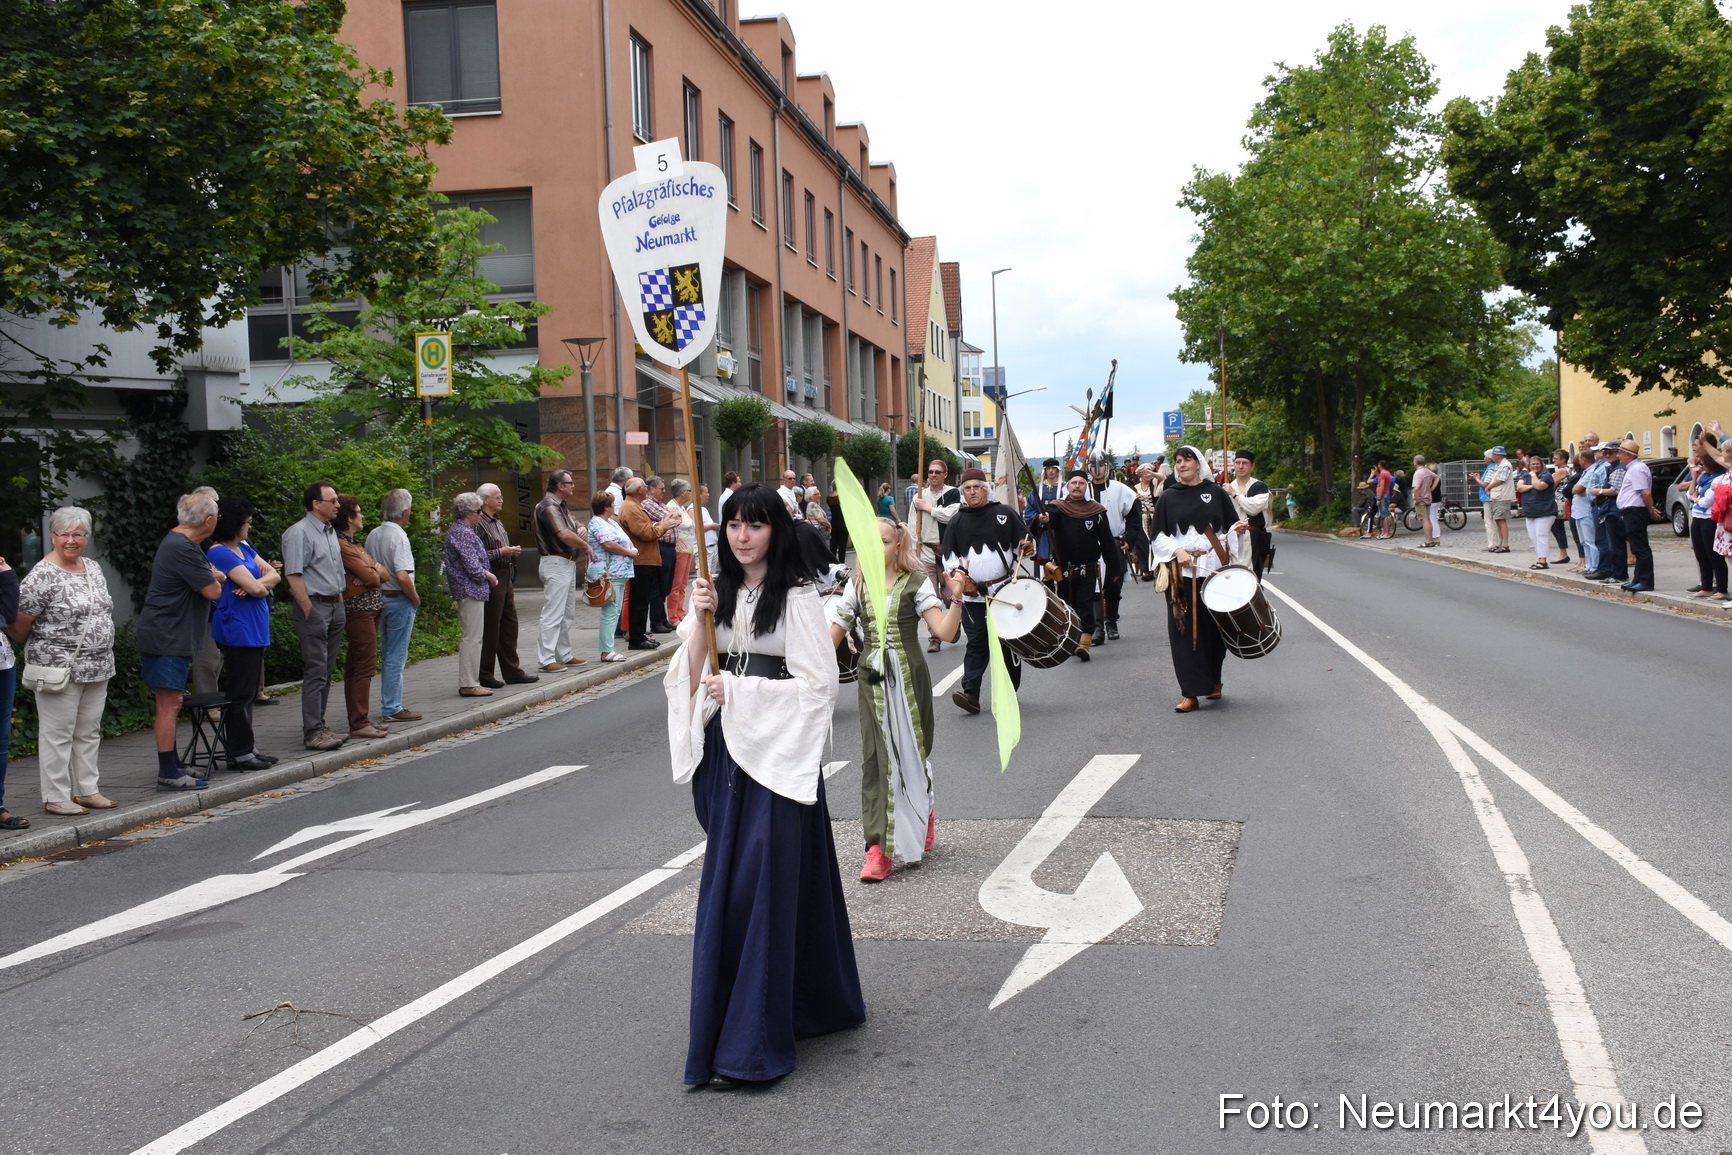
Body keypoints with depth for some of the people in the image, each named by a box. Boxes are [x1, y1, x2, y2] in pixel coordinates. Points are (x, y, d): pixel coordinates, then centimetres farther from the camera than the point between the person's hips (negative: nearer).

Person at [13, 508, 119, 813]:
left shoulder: (94, 569, 11)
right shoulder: (42, 575, -13)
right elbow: (20, 623, -12)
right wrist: (41, 650, -1)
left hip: (97, 668, 7)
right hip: (59, 669, -7)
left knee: (89, 731, 13)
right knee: (58, 733, -1)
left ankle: (87, 790, 22)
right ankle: (55, 797, 6)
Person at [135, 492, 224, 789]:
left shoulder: (183, 543, 14)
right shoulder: (182, 549, -21)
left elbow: (212, 577, 20)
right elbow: (213, 591, -19)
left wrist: (213, 575, -2)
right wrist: (214, 578, 2)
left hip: (173, 638, 11)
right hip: (167, 638, -11)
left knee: (170, 705, 15)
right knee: (169, 703, -8)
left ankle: (172, 767, 23)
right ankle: (167, 774, -5)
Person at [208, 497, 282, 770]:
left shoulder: (244, 548, 14)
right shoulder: (219, 552, -13)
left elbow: (274, 575, 9)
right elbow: (256, 588, -19)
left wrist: (256, 584, -10)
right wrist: (263, 584, 3)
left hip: (255, 629, 9)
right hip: (238, 630, -9)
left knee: (249, 692, 13)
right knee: (240, 693, -4)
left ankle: (246, 749, 20)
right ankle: (239, 754, 1)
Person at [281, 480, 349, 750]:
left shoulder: (331, 532, 17)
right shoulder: (299, 532, -11)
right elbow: (293, 576, -16)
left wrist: (340, 603, 16)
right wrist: (310, 612, -17)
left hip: (334, 606, 9)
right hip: (314, 606, -9)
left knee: (326, 671, 11)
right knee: (315, 671, -9)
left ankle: (318, 725, 19)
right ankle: (312, 733, -7)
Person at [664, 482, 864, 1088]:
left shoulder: (797, 597, -8)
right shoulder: (720, 593, 10)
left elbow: (816, 684, -13)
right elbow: (693, 679, 5)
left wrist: (737, 690, -12)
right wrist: (700, 620, -9)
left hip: (776, 754, -7)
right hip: (724, 751, 7)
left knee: (762, 887, -8)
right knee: (726, 886, 11)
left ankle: (749, 1044, -3)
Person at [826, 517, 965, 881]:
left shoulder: (915, 583, -1)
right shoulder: (857, 586, 8)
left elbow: (946, 631, -11)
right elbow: (833, 637, 10)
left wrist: (956, 598, -24)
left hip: (909, 678, -2)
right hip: (872, 682, 2)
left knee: (911, 754, 6)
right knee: (875, 759, -5)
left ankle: (924, 814, 38)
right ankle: (879, 850, -6)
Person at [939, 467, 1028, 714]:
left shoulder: (1004, 513, 3)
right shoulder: (957, 521, 7)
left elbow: (1023, 542, 10)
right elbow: (948, 555, 9)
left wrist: (1026, 547, -13)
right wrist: (959, 575, -6)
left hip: (1005, 589, -1)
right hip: (972, 592, 1)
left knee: (1008, 642, 6)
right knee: (976, 643, -4)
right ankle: (970, 693, -10)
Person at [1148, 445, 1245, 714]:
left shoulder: (1216, 493, 7)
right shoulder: (1169, 497, 8)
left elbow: (1233, 528, 8)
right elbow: (1159, 535, 6)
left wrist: (1230, 553, -5)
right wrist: (1177, 551, -11)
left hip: (1214, 569, 0)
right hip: (1181, 571, 0)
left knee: (1213, 626, 3)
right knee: (1184, 629, -4)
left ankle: (1213, 681, 21)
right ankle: (1191, 693, -3)